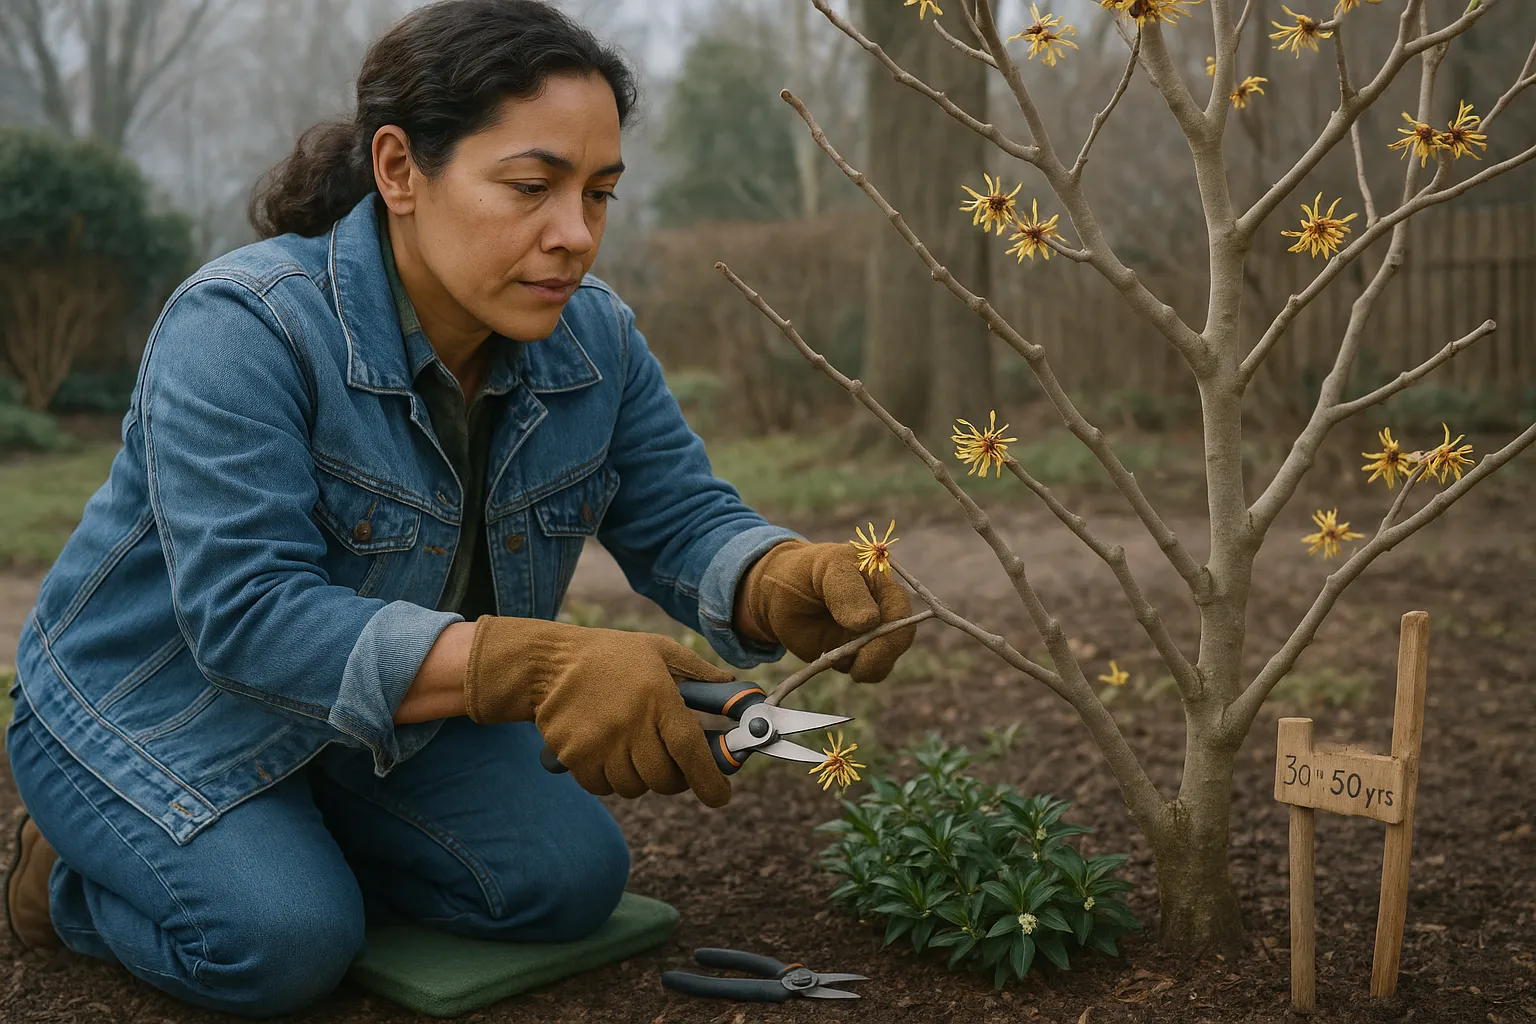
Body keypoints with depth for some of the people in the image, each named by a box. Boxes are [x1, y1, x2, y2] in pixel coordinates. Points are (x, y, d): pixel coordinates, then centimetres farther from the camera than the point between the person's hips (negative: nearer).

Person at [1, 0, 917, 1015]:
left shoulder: (598, 341, -10)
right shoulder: (240, 329, -30)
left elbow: (684, 524, -11)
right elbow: (247, 617, -37)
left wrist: (797, 583, -36)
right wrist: (534, 666, -49)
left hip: (394, 718, 6)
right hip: (164, 708, -5)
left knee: (572, 878, -11)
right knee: (282, 939, -27)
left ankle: (301, 843, 13)